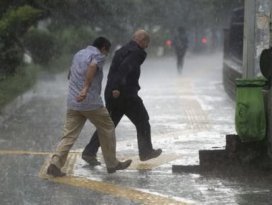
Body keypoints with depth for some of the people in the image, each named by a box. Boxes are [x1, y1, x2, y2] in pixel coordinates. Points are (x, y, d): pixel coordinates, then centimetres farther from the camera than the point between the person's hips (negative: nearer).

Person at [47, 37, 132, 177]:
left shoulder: (78, 54, 20)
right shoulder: (98, 56, -5)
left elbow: (70, 75, 32)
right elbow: (92, 67, -28)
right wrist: (86, 89, -37)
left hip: (72, 103, 6)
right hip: (91, 103, -6)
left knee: (69, 135, 2)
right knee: (107, 130, 12)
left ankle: (55, 164, -16)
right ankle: (112, 164, 19)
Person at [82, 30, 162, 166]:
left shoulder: (121, 51, 17)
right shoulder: (136, 52, -11)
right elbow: (124, 68, -25)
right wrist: (117, 88, -28)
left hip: (112, 94, 8)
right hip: (126, 94, -8)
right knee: (142, 122, 11)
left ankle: (89, 152, 1)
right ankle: (146, 152, 20)